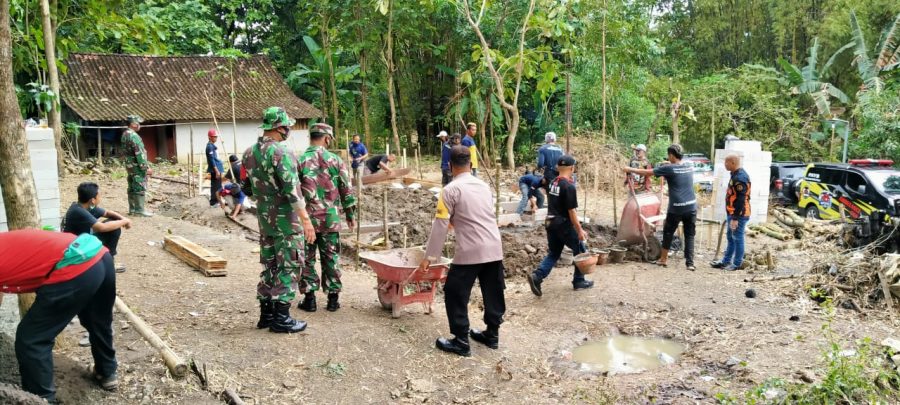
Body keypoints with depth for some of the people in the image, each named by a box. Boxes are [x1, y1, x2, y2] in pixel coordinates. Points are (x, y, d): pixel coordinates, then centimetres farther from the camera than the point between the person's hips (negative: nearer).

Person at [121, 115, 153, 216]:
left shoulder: (125, 134, 12)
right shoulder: (134, 136, -19)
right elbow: (139, 153, -22)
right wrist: (146, 167, -19)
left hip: (129, 165, 10)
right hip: (137, 167, -10)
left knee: (132, 188, 14)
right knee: (140, 188, -5)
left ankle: (132, 209, 20)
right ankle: (140, 210, -4)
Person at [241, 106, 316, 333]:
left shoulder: (249, 153, 8)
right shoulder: (281, 152, -17)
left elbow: (245, 186, 14)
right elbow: (292, 190, -23)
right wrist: (306, 220, -21)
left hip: (264, 218, 8)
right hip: (285, 220, -8)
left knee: (269, 265, 16)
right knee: (288, 267, 0)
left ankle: (266, 313, 23)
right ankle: (281, 318, 4)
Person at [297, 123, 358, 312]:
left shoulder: (300, 161, -4)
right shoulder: (335, 160, -1)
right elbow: (347, 190, 2)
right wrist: (350, 214, 12)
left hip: (307, 218, -1)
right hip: (331, 218, 1)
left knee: (307, 259, 9)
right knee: (331, 259, 10)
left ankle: (309, 299, 12)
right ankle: (333, 299, 15)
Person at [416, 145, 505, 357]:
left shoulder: (451, 189, -6)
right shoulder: (484, 186, 12)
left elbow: (440, 225, -7)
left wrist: (429, 257, -2)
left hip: (470, 252, -7)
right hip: (494, 249, 7)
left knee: (455, 294, 7)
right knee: (493, 293, 17)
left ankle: (461, 341, 12)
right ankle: (492, 334, 30)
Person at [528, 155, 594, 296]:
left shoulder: (552, 183, 8)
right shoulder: (569, 186, -17)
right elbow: (571, 211, -18)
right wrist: (580, 230, -14)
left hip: (550, 222, 7)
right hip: (563, 224, -7)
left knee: (553, 253, 12)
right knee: (580, 250, 12)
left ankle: (537, 276, -7)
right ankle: (579, 281, 20)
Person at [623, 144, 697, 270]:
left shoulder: (668, 169, -8)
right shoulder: (690, 167, 6)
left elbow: (647, 172, -3)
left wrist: (630, 169, 8)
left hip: (676, 208, -4)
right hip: (691, 207, 4)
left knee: (668, 232, 13)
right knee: (689, 235, 8)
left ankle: (663, 259, 24)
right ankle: (690, 263, 3)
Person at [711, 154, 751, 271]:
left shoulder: (740, 178, -21)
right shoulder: (736, 174, 12)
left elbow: (741, 200, -24)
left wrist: (735, 218, -23)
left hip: (738, 215, -10)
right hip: (732, 213, 10)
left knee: (737, 238, -1)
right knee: (730, 238, 16)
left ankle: (737, 264, 9)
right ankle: (725, 261, 25)